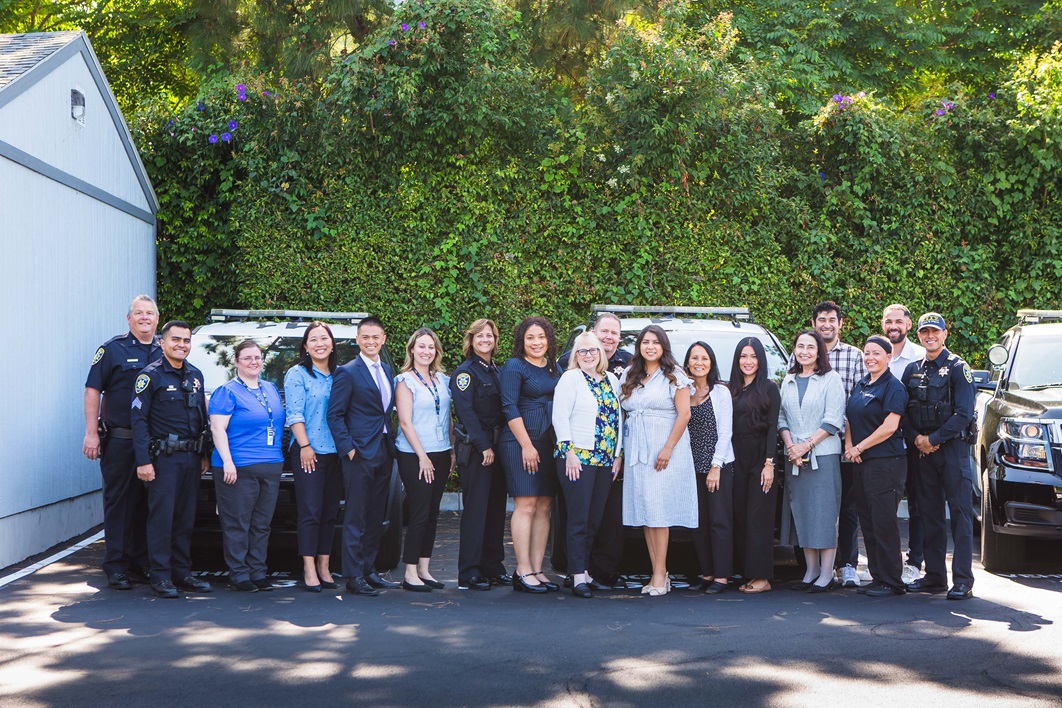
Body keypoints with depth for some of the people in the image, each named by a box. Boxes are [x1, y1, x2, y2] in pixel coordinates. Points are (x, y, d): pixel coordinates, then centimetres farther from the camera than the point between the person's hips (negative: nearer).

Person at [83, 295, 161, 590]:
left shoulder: (164, 352, 11)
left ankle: (141, 563, 17)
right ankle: (116, 566, 4)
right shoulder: (113, 349, 0)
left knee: (147, 504, 8)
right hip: (119, 440, -4)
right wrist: (91, 433, -9)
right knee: (118, 502, -1)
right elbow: (93, 391, -2)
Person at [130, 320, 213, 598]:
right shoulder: (151, 375, -5)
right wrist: (143, 460, -15)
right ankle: (160, 575, 2)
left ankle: (182, 572, 16)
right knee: (162, 517, -4)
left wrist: (205, 454, 15)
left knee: (186, 518, 9)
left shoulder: (195, 375, 14)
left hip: (191, 458, 6)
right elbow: (138, 419, -9)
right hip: (164, 459, -6)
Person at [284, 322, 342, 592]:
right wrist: (305, 446, -14)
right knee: (310, 511, -6)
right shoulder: (297, 374, 1)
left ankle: (324, 568, 12)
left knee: (330, 512, 7)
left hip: (335, 451, 5)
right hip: (308, 452, -5)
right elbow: (294, 414, -6)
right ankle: (309, 570, -4)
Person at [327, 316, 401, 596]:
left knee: (376, 517, 12)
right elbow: (334, 415, -9)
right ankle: (354, 576, 1)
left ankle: (369, 569, 20)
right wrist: (347, 448, -15)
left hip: (384, 452, 7)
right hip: (360, 453, -7)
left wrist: (391, 444, 9)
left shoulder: (387, 370, 15)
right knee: (356, 517, -3)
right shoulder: (347, 372, -6)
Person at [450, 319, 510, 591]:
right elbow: (466, 412, -13)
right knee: (475, 510, -7)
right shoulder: (465, 372, -5)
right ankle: (469, 574, -3)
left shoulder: (497, 372, 17)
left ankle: (493, 568, 16)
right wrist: (484, 447, -17)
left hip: (497, 447, 7)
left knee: (496, 508, 8)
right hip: (474, 449, -7)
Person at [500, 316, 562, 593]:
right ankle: (523, 572, -5)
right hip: (519, 443, -7)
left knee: (543, 508, 5)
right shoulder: (514, 368, -5)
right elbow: (510, 408, -10)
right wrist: (527, 445, -14)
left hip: (548, 443, 7)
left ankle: (537, 570, 9)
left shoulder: (554, 368, 15)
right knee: (526, 505, -8)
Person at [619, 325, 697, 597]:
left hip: (664, 449, -5)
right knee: (643, 511, 2)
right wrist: (622, 449, 6)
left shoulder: (674, 375, -1)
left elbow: (684, 414, -8)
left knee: (659, 510, -9)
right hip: (636, 450, 5)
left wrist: (668, 449, -15)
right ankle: (658, 573, 6)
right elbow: (625, 413, 16)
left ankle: (660, 575, -7)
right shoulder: (629, 376, 15)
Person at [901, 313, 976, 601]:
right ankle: (934, 576, 14)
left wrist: (934, 439, -13)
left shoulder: (957, 368, -2)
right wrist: (916, 439, -5)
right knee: (930, 515, 8)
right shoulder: (912, 371, 13)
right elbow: (902, 413, 12)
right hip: (922, 451, 5)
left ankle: (963, 580, -6)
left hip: (952, 448, -5)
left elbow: (964, 414, -9)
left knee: (960, 512, -6)